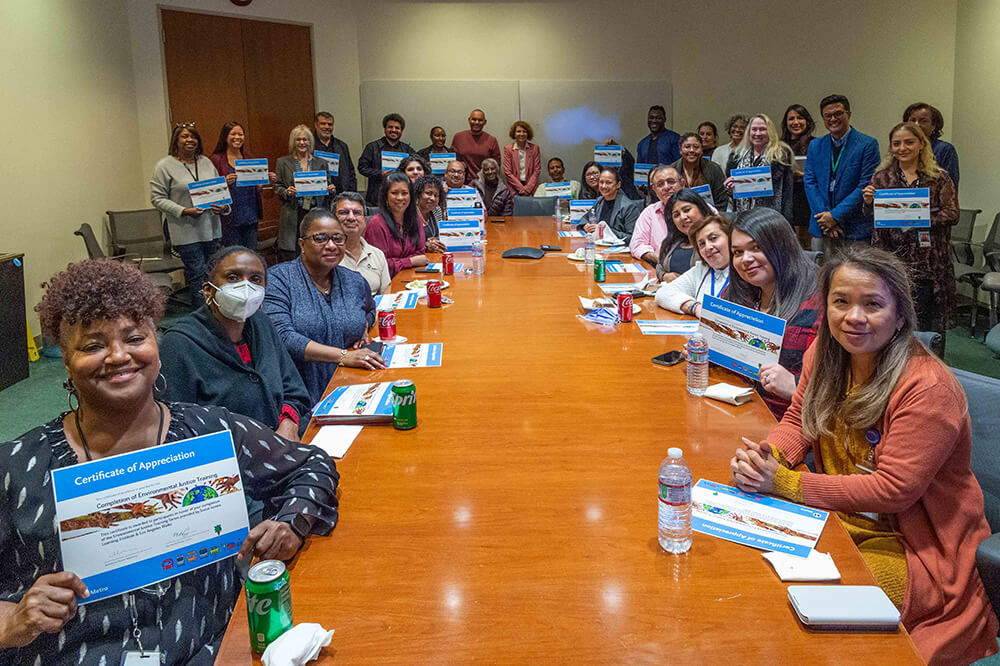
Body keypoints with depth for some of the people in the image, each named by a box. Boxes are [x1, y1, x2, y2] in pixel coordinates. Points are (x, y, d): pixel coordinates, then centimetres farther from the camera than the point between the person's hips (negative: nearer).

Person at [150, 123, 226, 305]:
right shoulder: (165, 166, -5)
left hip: (211, 228, 6)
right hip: (186, 232, -5)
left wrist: (224, 205, -3)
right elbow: (157, 198, -7)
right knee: (196, 273, -7)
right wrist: (184, 211, -18)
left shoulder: (206, 162, 12)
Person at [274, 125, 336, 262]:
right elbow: (277, 187, 8)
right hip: (293, 214, -1)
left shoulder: (321, 163, 13)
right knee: (291, 256, -6)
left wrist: (330, 189, -5)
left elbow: (327, 185, 17)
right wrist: (286, 192, -13)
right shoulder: (283, 162, 9)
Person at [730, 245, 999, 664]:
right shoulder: (826, 352, -3)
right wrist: (764, 457, -16)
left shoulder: (928, 388, -24)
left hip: (913, 547, -6)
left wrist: (784, 483, -25)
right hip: (842, 517, 7)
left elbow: (893, 491, -24)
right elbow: (798, 420, 8)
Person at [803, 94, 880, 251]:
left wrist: (835, 215, -13)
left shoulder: (868, 144, -1)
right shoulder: (815, 145, 12)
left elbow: (865, 186, -8)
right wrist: (824, 217, -7)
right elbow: (809, 182, 6)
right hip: (821, 228, 4)